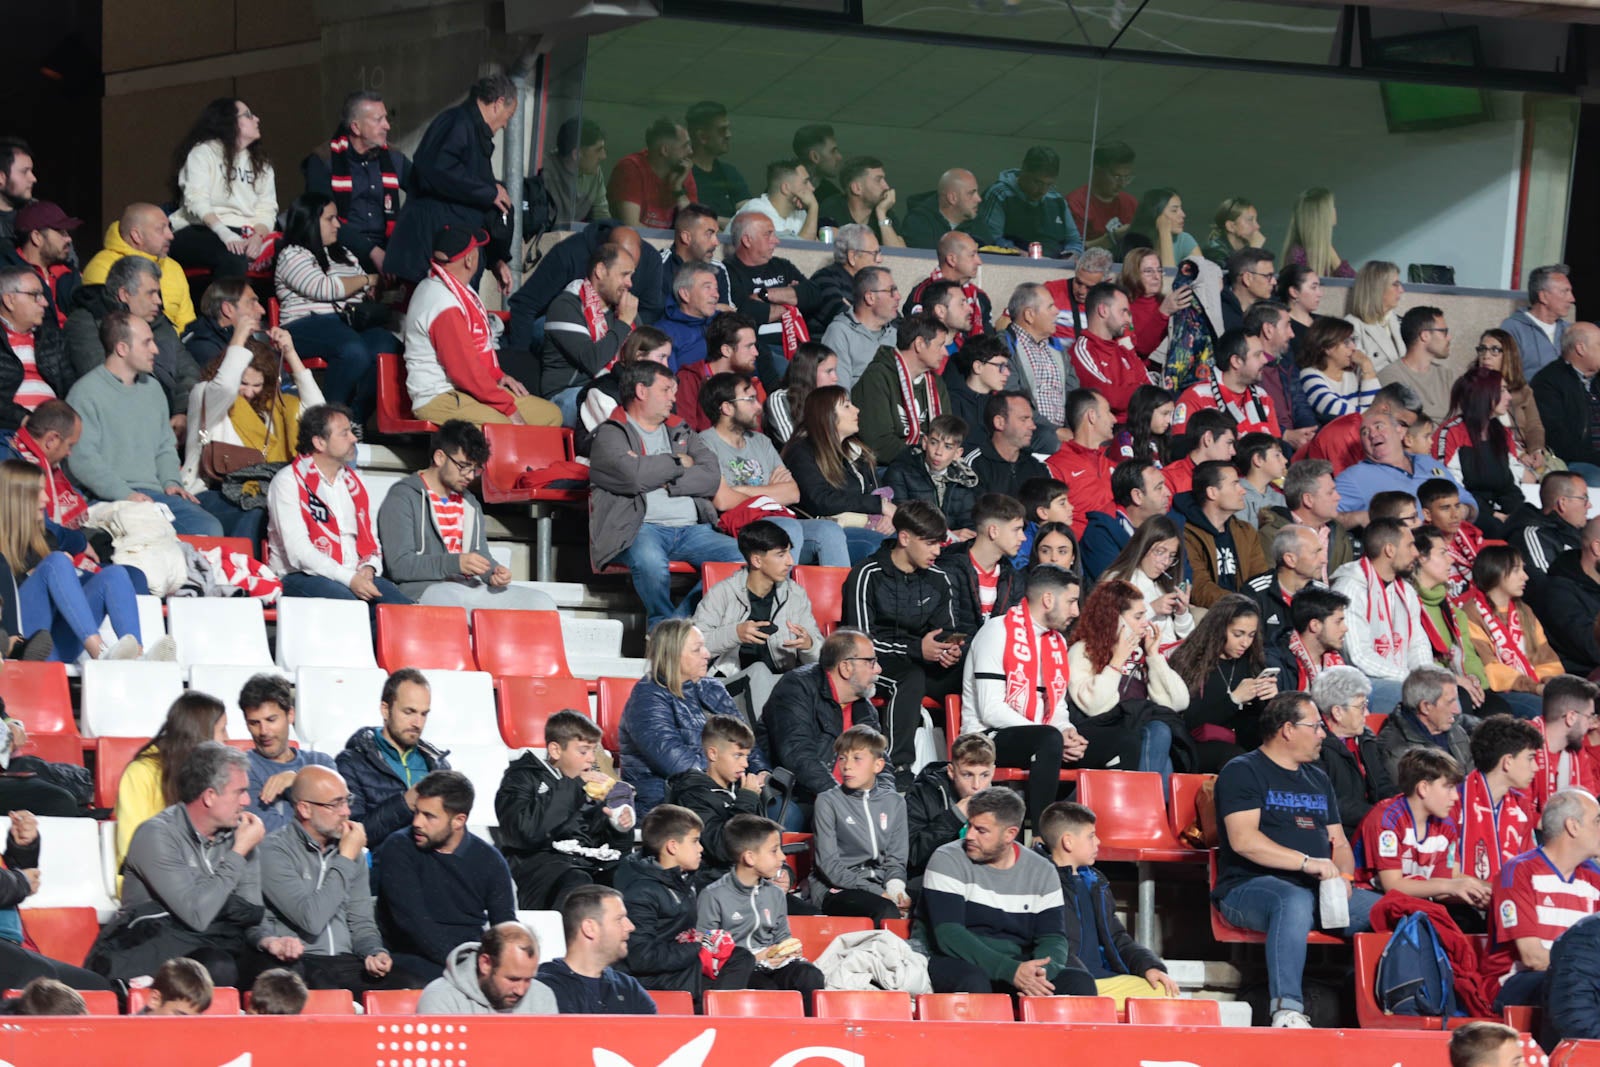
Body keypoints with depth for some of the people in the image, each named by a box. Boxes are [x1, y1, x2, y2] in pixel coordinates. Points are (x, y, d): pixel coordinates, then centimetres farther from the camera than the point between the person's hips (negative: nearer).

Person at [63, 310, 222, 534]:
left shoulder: (152, 388, 23)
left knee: (210, 529, -19)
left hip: (155, 492, 7)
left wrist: (171, 482, 7)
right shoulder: (87, 392, -3)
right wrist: (125, 494, -20)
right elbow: (82, 459, -12)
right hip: (110, 499, -7)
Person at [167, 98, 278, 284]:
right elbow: (196, 202, -9)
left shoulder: (261, 164, 24)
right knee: (232, 255, -38)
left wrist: (258, 237, -12)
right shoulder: (203, 153, 6)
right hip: (200, 231, -4)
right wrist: (224, 233, -26)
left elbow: (267, 211, 12)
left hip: (242, 233, 4)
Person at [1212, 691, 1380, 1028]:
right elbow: (1244, 841, -13)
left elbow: (1339, 843, 23)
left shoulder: (1318, 780, 25)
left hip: (1319, 888, 7)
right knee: (1295, 902, -42)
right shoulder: (1243, 772, 1)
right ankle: (1287, 1010, -47)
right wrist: (1307, 862, -20)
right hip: (1252, 886, -7)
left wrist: (1342, 876, -1)